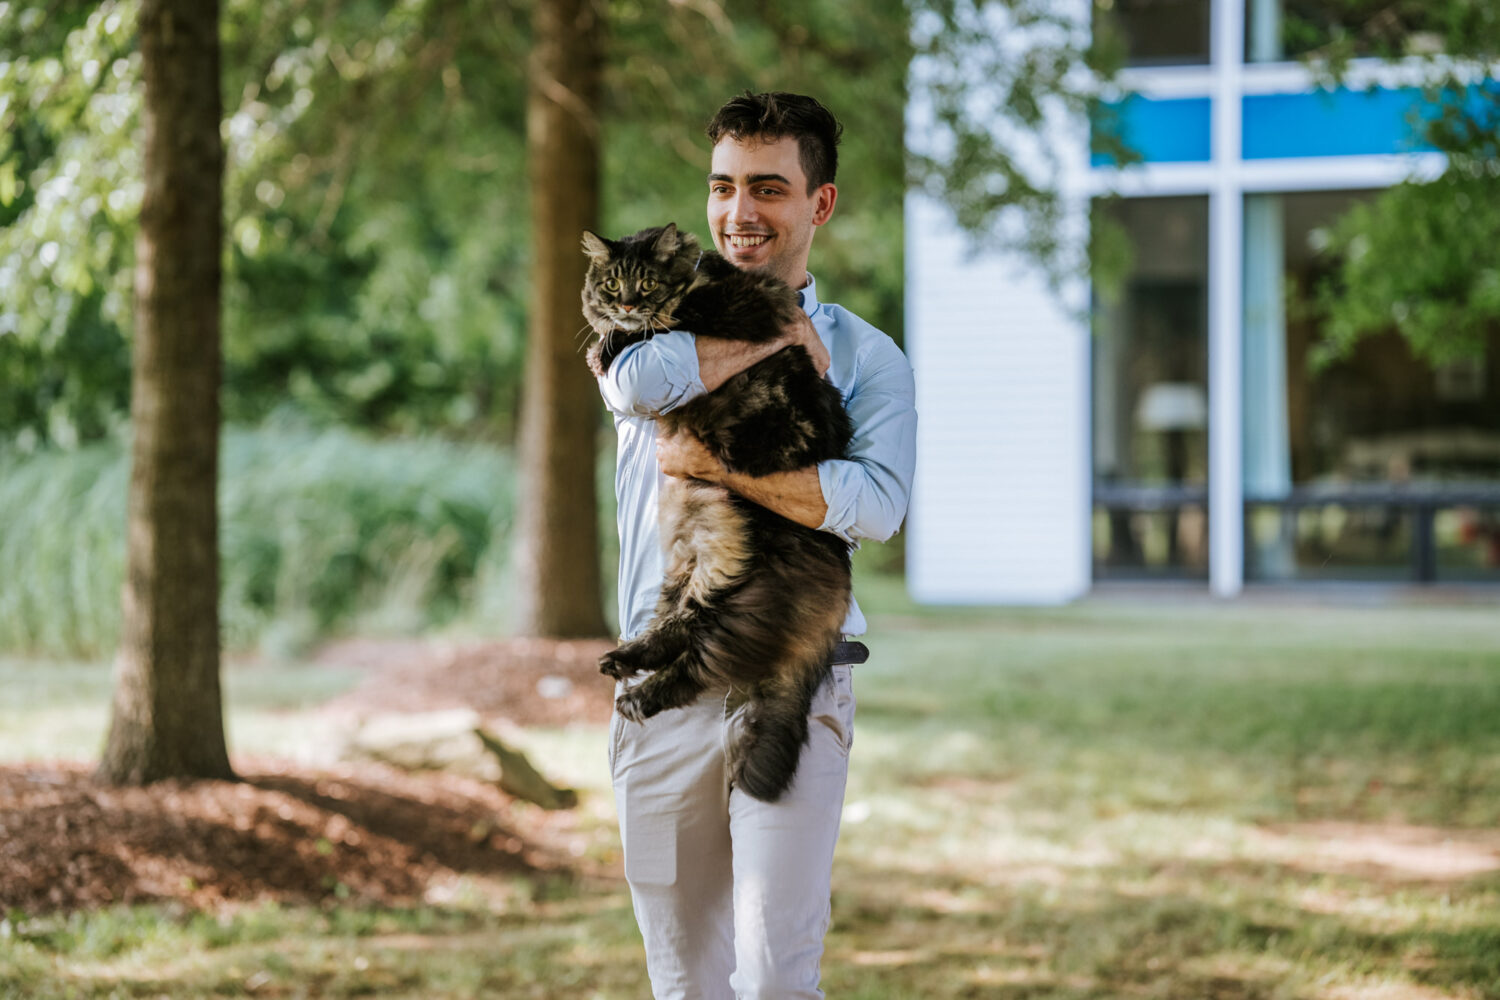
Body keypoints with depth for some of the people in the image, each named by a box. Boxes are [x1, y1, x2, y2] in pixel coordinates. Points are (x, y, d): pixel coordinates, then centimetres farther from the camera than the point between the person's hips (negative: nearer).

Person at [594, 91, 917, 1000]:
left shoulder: (866, 357, 7)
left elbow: (876, 505, -12)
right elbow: (640, 378, -15)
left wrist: (714, 463, -15)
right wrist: (786, 337, -5)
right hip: (662, 686, 2)